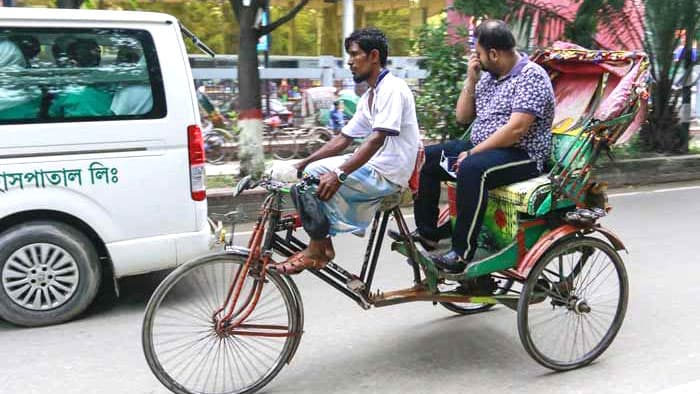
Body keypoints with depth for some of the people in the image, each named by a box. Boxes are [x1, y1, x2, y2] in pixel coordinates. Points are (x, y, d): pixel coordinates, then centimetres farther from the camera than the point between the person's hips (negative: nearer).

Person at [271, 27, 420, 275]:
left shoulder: (392, 88, -13)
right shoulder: (369, 97, 16)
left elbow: (377, 139, -25)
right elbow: (343, 139, 15)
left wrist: (339, 174, -32)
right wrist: (302, 164, 7)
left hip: (387, 175, -9)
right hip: (374, 167, 9)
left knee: (315, 175, -19)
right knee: (312, 169, 5)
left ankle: (317, 249, -6)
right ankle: (322, 244, 6)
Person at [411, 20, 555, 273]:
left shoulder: (532, 76, -13)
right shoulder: (489, 76, 13)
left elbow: (516, 129, -23)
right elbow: (463, 117, 16)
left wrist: (472, 153, -20)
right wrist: (471, 80, 3)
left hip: (523, 156, -9)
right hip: (482, 148, 9)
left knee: (472, 169, -37)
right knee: (426, 158, -1)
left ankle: (463, 253, -33)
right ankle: (426, 233, 1)